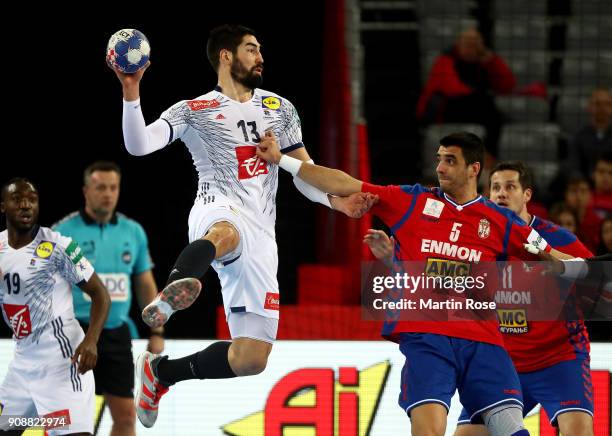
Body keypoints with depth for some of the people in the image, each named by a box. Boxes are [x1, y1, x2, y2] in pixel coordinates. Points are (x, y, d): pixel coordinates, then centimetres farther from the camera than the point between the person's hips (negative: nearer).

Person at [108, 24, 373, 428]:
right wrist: (131, 93, -20)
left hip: (260, 238, 5)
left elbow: (304, 171, 25)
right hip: (218, 213, -5)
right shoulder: (194, 111, 9)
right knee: (225, 232, -46)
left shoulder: (280, 108, 22)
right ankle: (174, 292, -75)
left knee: (252, 358, -2)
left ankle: (160, 371, 19)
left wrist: (336, 200, 5)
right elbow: (138, 145, -4)